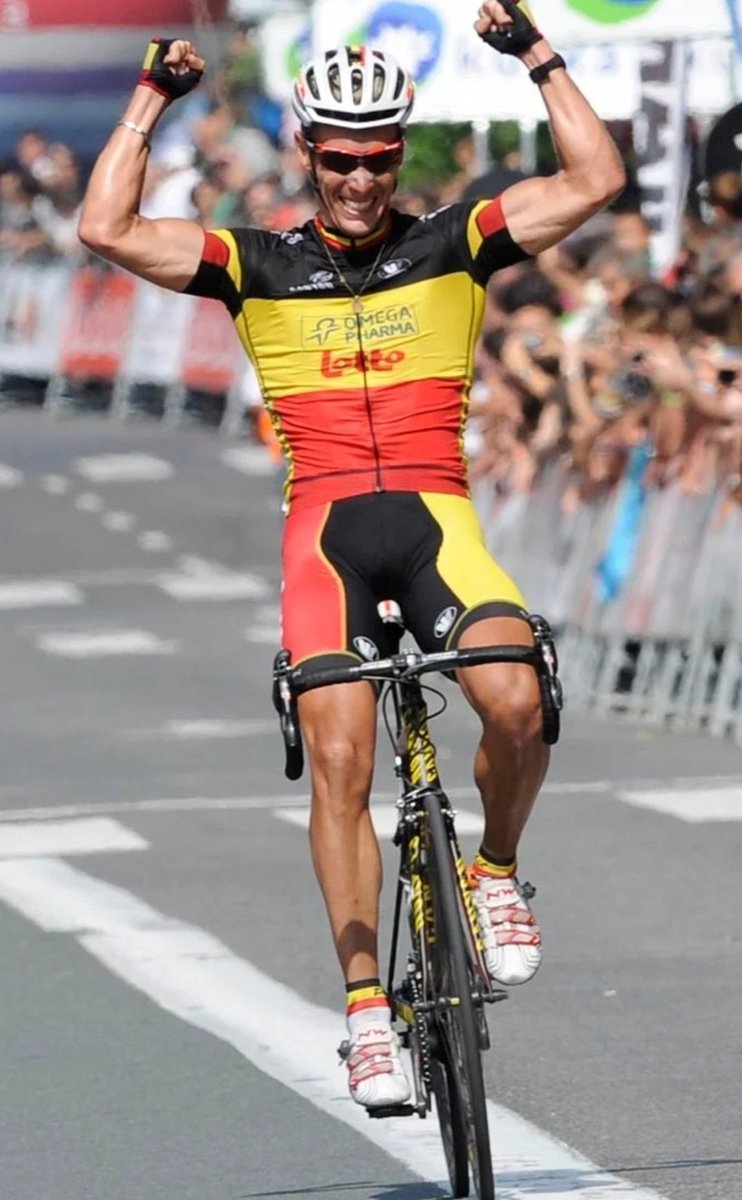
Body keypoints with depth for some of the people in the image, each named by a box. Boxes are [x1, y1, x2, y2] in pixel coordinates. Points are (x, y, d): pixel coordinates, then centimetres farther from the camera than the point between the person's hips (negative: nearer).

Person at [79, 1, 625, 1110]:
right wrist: (153, 98, -1)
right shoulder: (259, 266, 9)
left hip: (436, 518, 0)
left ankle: (496, 872, 4)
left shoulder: (452, 245, 9)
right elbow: (107, 230, -1)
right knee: (339, 762, -14)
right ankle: (368, 1008, -8)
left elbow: (596, 181, 0)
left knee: (516, 702, -26)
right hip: (325, 528, 0)